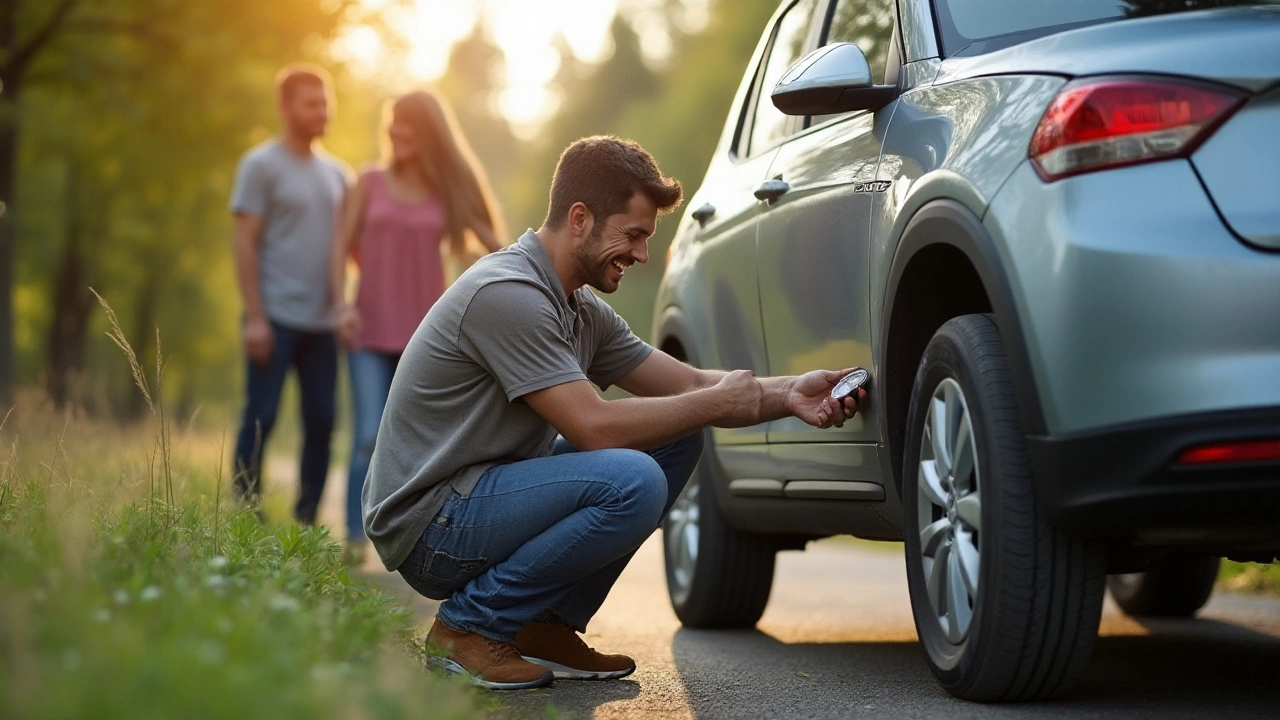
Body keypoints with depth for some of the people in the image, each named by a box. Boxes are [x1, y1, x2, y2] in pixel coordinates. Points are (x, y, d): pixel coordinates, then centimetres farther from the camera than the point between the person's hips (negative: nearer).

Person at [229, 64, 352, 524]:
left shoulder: (337, 173, 15)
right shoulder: (262, 166, -2)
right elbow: (245, 243, -6)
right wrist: (255, 317, -13)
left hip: (323, 321, 5)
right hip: (276, 318, -5)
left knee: (321, 422, 5)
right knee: (260, 420, -3)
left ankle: (307, 522, 13)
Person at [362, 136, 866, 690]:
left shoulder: (581, 310, 10)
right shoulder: (507, 292, -21)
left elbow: (688, 386, 14)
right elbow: (594, 427, -24)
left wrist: (790, 396, -2)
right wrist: (717, 403, -13)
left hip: (487, 493, 10)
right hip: (429, 524, -10)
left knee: (676, 438, 7)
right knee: (632, 481, -29)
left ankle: (545, 625, 6)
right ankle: (470, 625, -11)